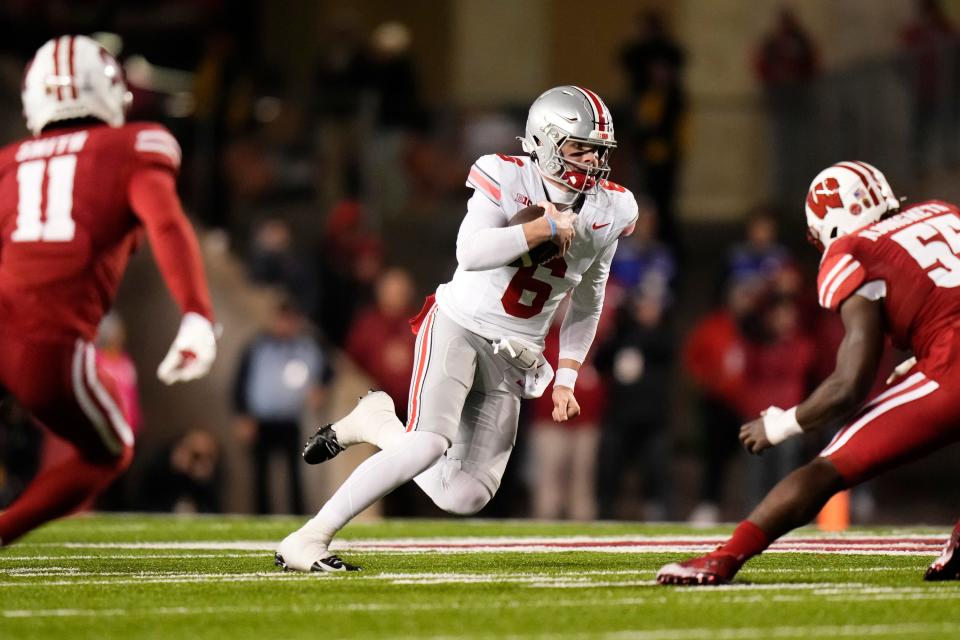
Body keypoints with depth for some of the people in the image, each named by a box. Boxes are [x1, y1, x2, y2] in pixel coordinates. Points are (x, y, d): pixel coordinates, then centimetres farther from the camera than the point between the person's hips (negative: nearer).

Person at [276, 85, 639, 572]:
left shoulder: (606, 213, 3)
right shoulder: (509, 179, -11)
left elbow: (586, 306, 16)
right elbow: (470, 253, -27)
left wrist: (566, 379, 11)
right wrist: (545, 228, -26)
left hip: (511, 358, 5)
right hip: (459, 326, -5)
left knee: (466, 495, -4)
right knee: (431, 443, -26)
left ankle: (380, 425, 21)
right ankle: (306, 541, -19)